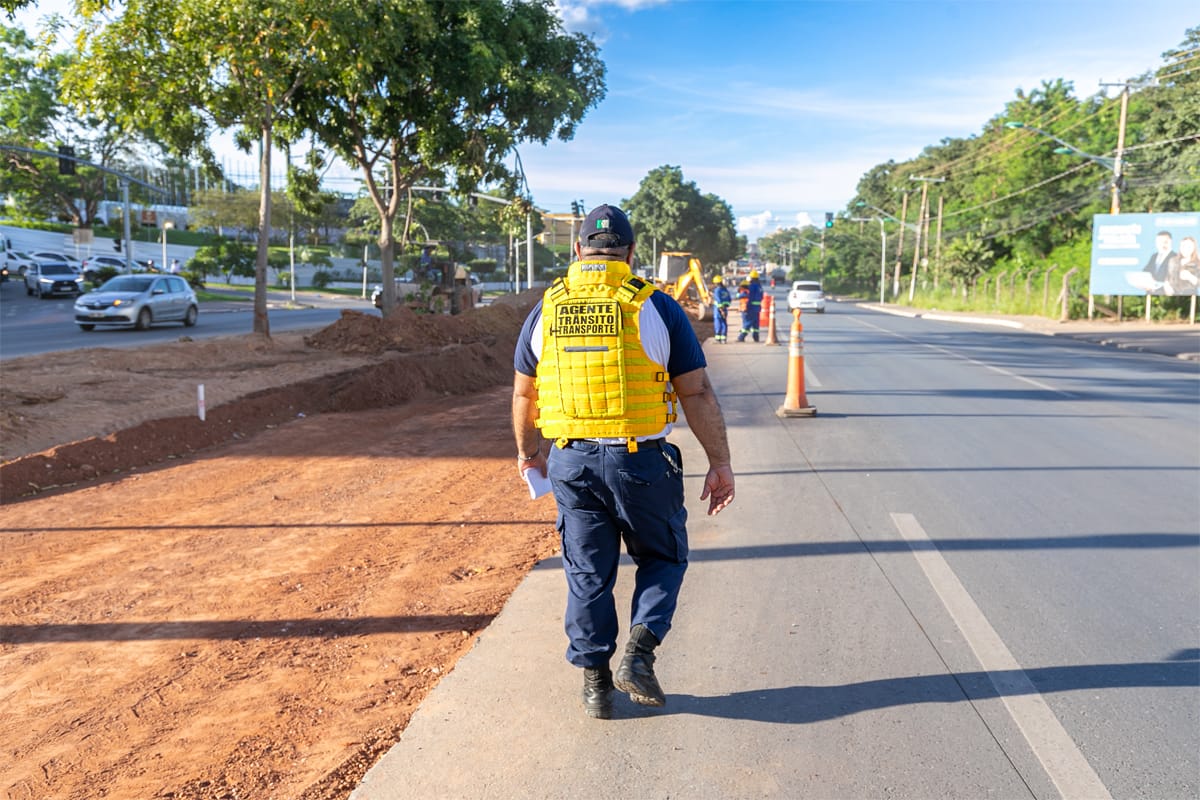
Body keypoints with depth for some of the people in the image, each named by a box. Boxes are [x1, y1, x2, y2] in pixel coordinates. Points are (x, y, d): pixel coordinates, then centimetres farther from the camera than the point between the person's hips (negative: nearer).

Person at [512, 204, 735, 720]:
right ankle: (638, 651, 3)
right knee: (662, 558, 19)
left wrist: (527, 451, 27)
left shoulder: (547, 310, 4)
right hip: (642, 461, -2)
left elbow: (523, 393, 12)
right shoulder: (656, 308, -6)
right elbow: (697, 394, -6)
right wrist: (720, 464, 1)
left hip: (570, 461, 3)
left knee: (587, 573, 14)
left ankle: (595, 682, 21)